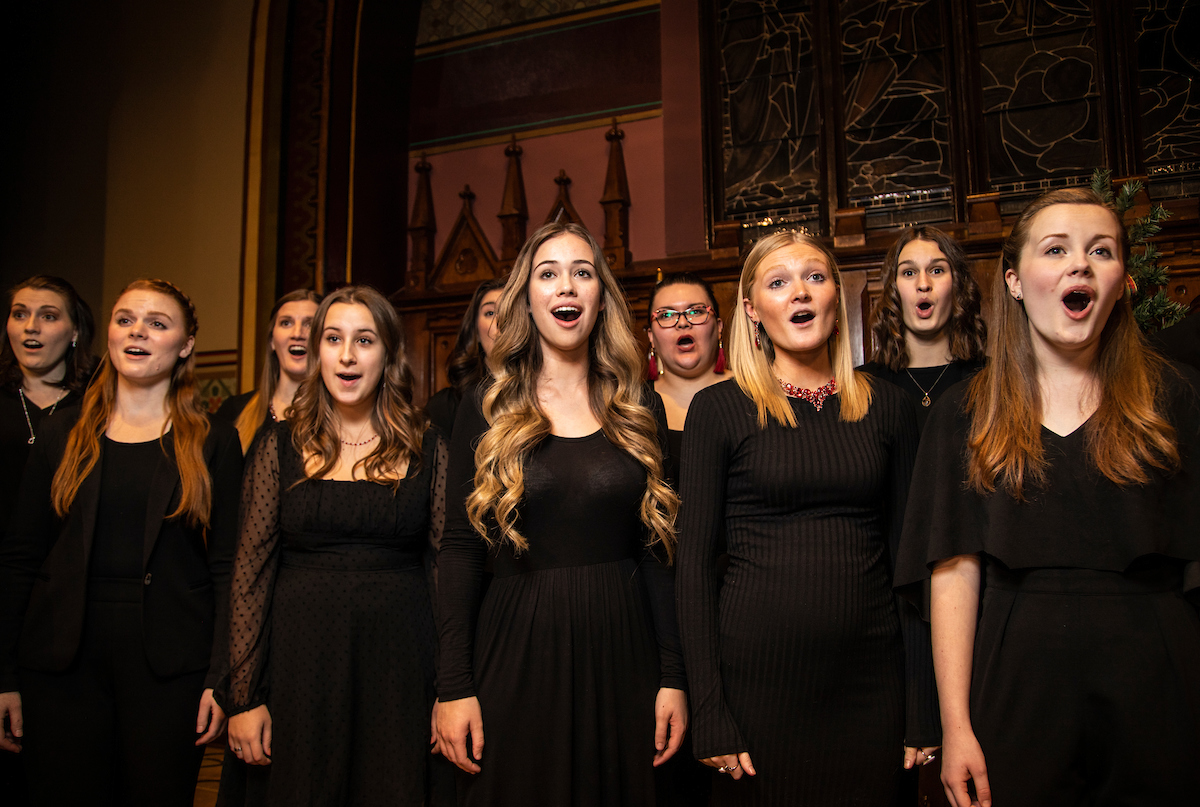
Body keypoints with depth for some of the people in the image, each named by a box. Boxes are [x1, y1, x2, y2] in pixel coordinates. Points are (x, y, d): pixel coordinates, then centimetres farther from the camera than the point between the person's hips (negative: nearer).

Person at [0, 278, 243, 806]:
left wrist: (221, 678, -8)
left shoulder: (214, 443, 2)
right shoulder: (60, 436, 8)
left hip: (169, 665, -2)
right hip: (63, 662, 2)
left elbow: (227, 566, -1)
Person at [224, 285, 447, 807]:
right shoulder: (280, 446, 3)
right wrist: (244, 696, -1)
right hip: (302, 660, 0)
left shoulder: (426, 450, 3)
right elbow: (251, 574, 2)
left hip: (398, 660, 0)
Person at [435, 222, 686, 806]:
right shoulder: (486, 411, 1)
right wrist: (454, 686, -7)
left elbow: (656, 552, 6)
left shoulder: (638, 413, 5)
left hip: (621, 655, 2)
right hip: (516, 654, -1)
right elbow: (460, 550, -1)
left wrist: (673, 677, 1)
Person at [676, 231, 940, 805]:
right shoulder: (719, 408, -3)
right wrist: (709, 713, -10)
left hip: (869, 678, 3)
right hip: (756, 670, -2)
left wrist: (923, 706, 3)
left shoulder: (886, 407, 6)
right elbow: (694, 561, -5)